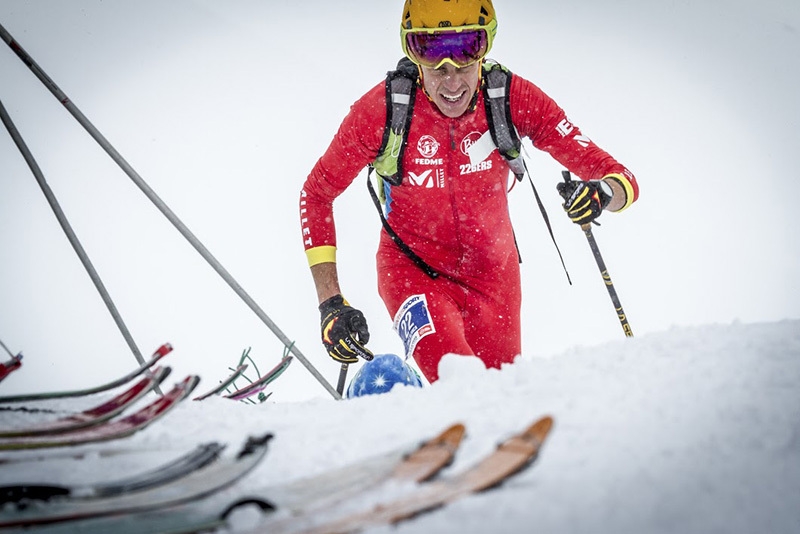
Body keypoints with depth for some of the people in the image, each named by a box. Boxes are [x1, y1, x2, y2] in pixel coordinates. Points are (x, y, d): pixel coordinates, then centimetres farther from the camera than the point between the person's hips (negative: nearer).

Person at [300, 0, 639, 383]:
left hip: (492, 270, 3)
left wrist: (606, 192, -42)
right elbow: (317, 193, -8)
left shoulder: (513, 99, -19)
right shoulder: (382, 110, -22)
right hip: (412, 270, -2)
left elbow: (621, 179, -17)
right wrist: (330, 302, -15)